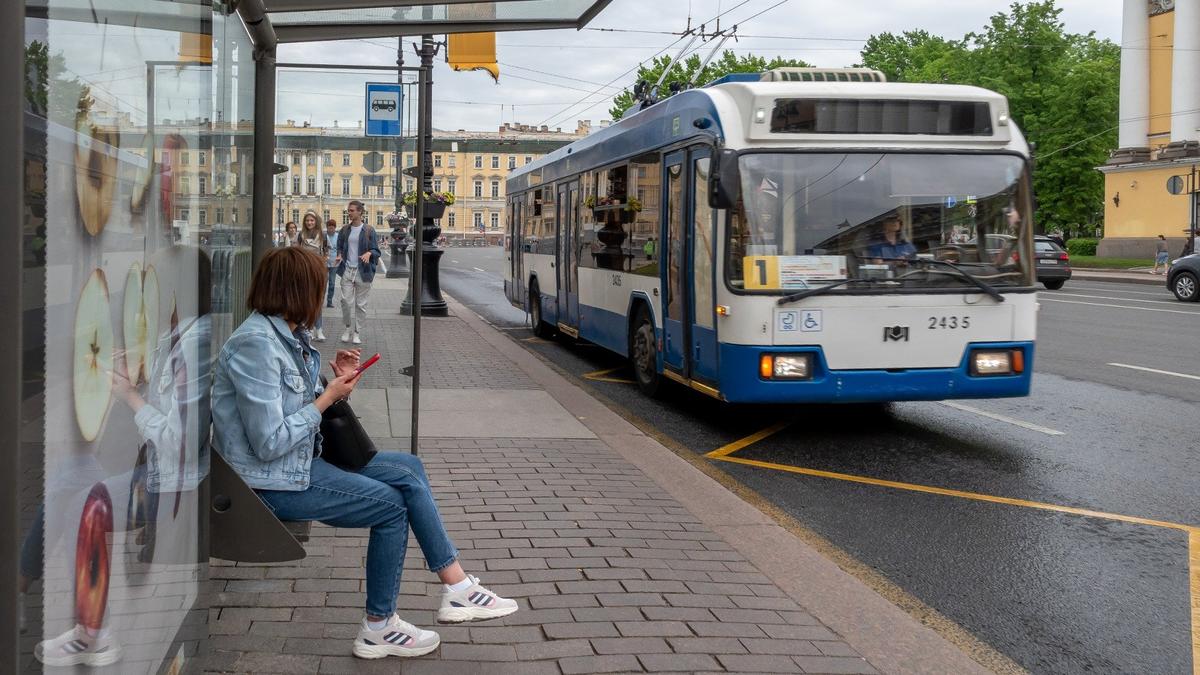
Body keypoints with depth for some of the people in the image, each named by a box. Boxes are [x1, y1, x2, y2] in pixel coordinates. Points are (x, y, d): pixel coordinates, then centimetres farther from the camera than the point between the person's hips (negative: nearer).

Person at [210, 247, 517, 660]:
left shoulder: (286, 336, 9)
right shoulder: (255, 343, -22)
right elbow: (269, 443, -25)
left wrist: (337, 383, -2)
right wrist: (326, 399, -16)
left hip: (303, 459, 10)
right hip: (269, 482, -10)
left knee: (409, 469, 4)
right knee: (392, 504, -10)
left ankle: (457, 588, 3)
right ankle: (378, 627, 3)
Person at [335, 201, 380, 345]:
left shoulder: (368, 230, -1)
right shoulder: (345, 230, 9)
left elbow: (376, 250, 0)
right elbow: (340, 247, 19)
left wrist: (369, 253, -22)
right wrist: (339, 255, -2)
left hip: (363, 271, -2)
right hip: (347, 269, 3)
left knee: (361, 303, 2)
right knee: (346, 300, -4)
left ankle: (356, 332, 11)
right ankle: (348, 328, 12)